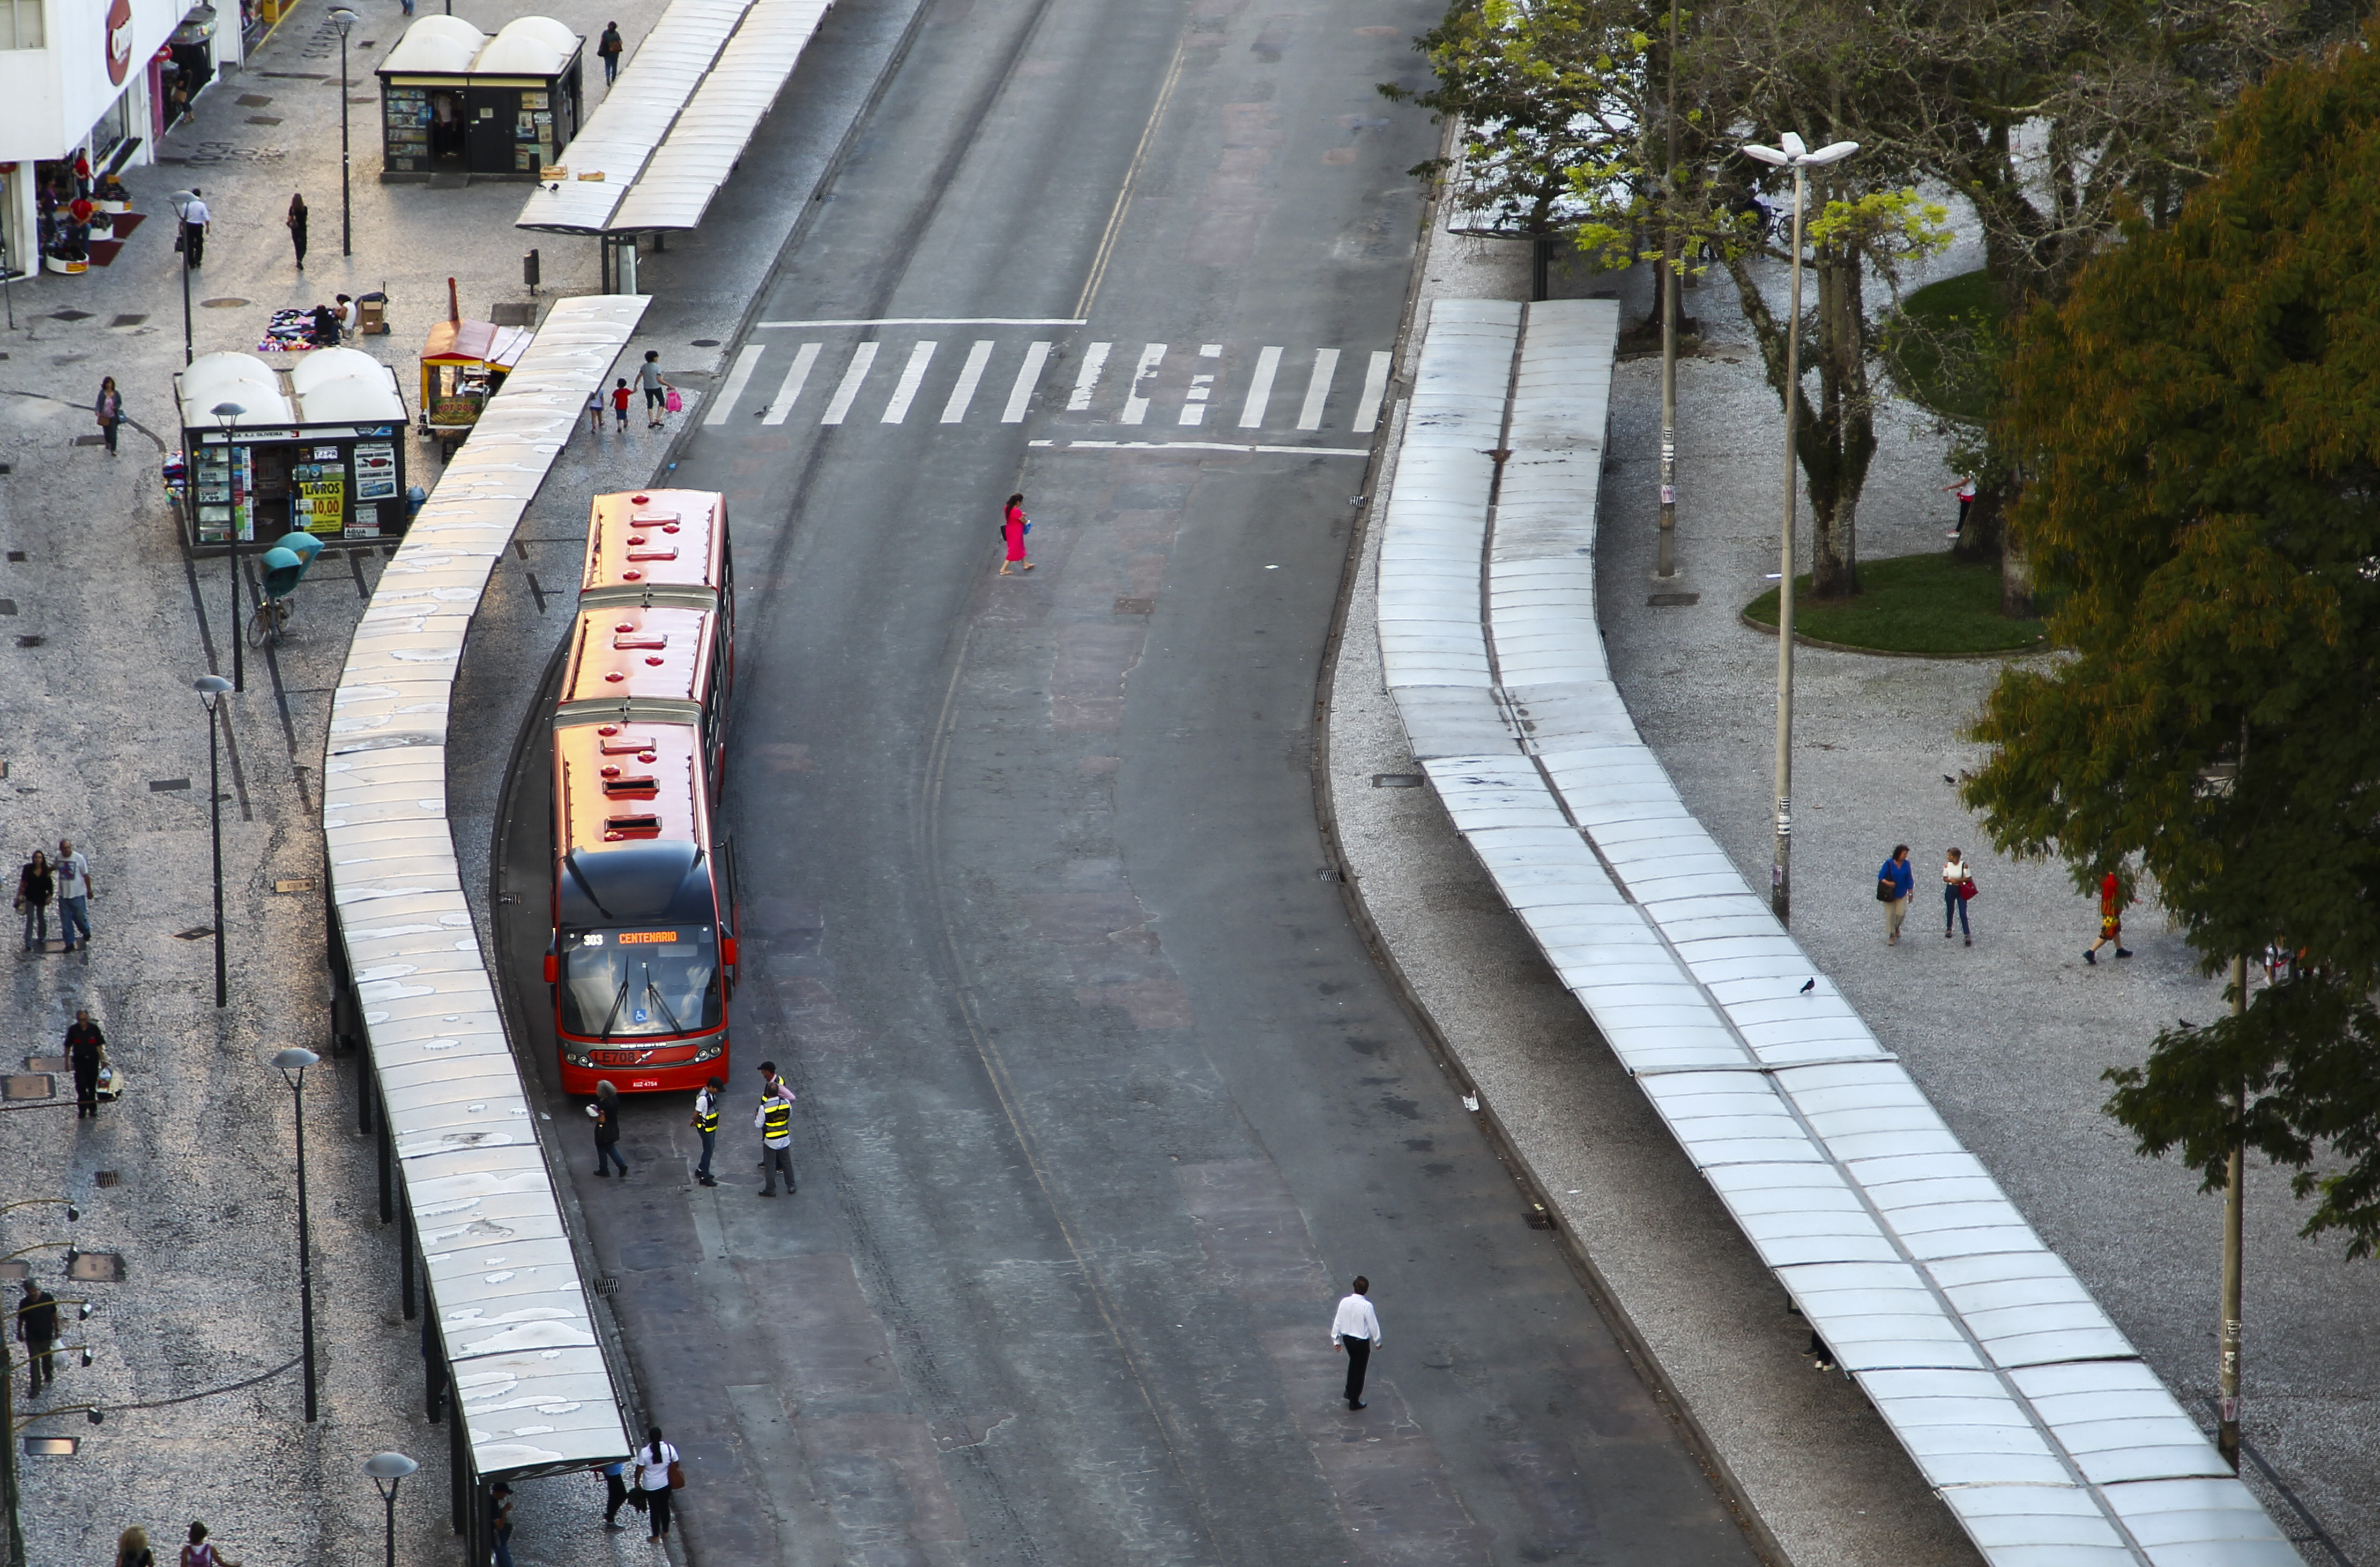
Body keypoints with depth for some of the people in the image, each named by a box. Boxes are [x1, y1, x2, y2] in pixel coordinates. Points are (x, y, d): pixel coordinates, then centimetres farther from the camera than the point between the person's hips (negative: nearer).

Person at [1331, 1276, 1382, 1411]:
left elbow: (1338, 1322, -3)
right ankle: (1354, 1402, 18)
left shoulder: (1345, 1303, -12)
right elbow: (1373, 1325, -15)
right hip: (1362, 1341, -5)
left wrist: (1336, 1340, 11)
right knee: (1360, 1370, 10)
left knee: (1353, 1362, 31)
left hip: (1347, 1339, 5)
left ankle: (1349, 1392, 38)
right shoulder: (1366, 1306, -25)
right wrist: (1377, 1342, 2)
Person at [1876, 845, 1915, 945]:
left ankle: (1897, 927, 30)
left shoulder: (1906, 864, -5)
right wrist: (1887, 883, -29)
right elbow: (1881, 877, -10)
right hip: (1889, 894, -2)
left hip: (1901, 893, 2)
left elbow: (1909, 880, 3)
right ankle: (1892, 936, 17)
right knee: (1890, 914, 2)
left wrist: (1910, 893, 6)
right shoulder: (1889, 864, -14)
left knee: (1901, 913, -3)